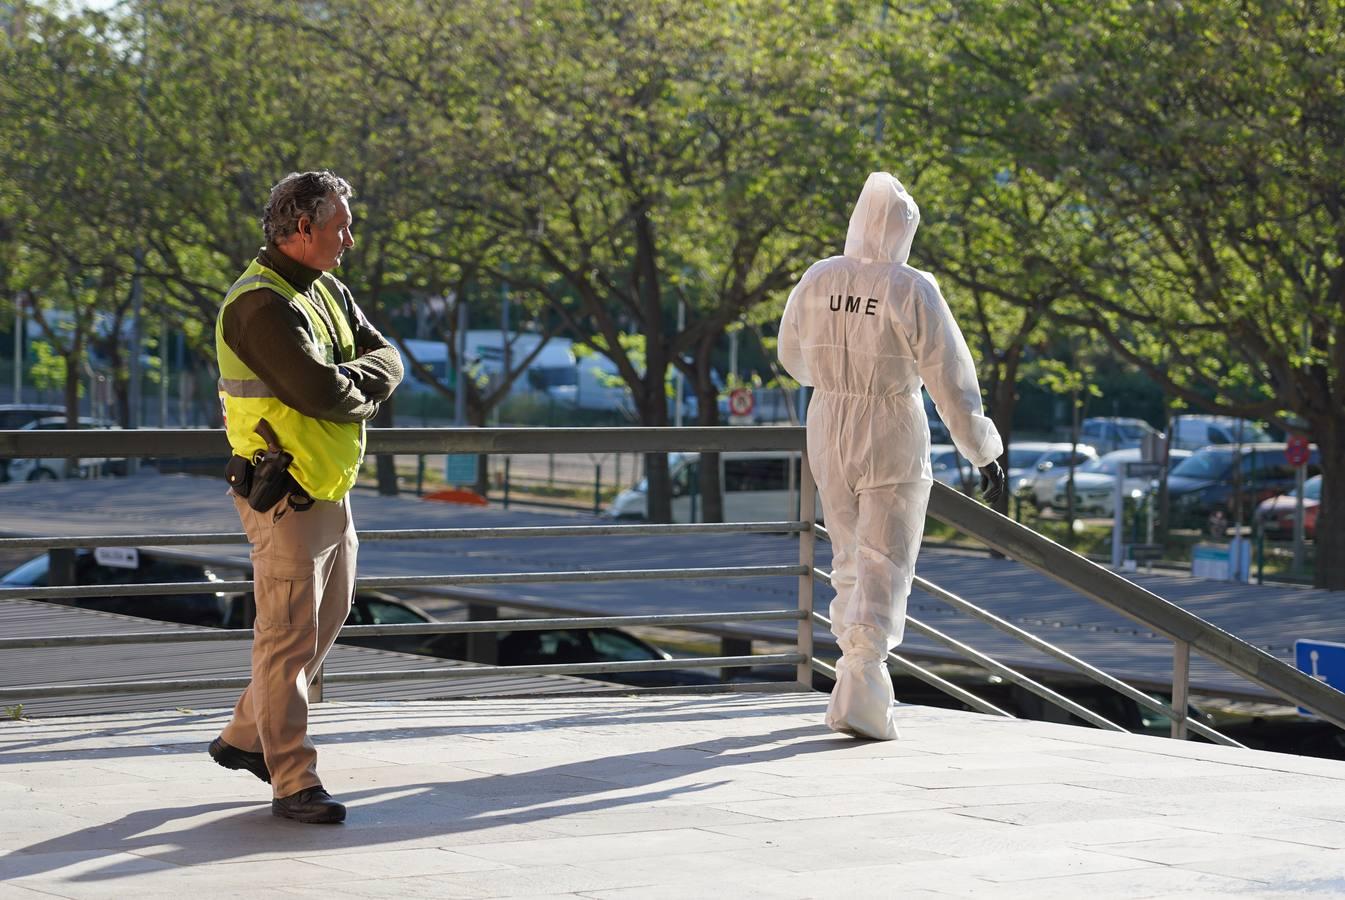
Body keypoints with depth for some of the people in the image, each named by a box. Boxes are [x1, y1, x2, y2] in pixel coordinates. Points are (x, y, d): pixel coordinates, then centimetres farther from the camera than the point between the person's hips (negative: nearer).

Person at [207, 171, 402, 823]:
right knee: (289, 637, -5)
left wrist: (355, 377, -15)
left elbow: (386, 360, 7)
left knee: (326, 619, 19)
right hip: (285, 498, -10)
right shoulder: (261, 305, -20)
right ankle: (293, 783, -1)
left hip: (330, 491, 10)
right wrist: (362, 393, -6)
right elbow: (324, 394, -28)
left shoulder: (326, 291, 12)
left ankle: (245, 737, 31)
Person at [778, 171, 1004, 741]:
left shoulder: (817, 281, -3)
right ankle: (858, 694, -14)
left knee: (849, 559, 18)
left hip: (828, 432, 4)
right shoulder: (913, 292, -15)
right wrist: (984, 453, -4)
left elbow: (793, 358, 13)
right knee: (883, 566, -2)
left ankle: (859, 682, 24)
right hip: (892, 439, -4)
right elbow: (951, 380, -12)